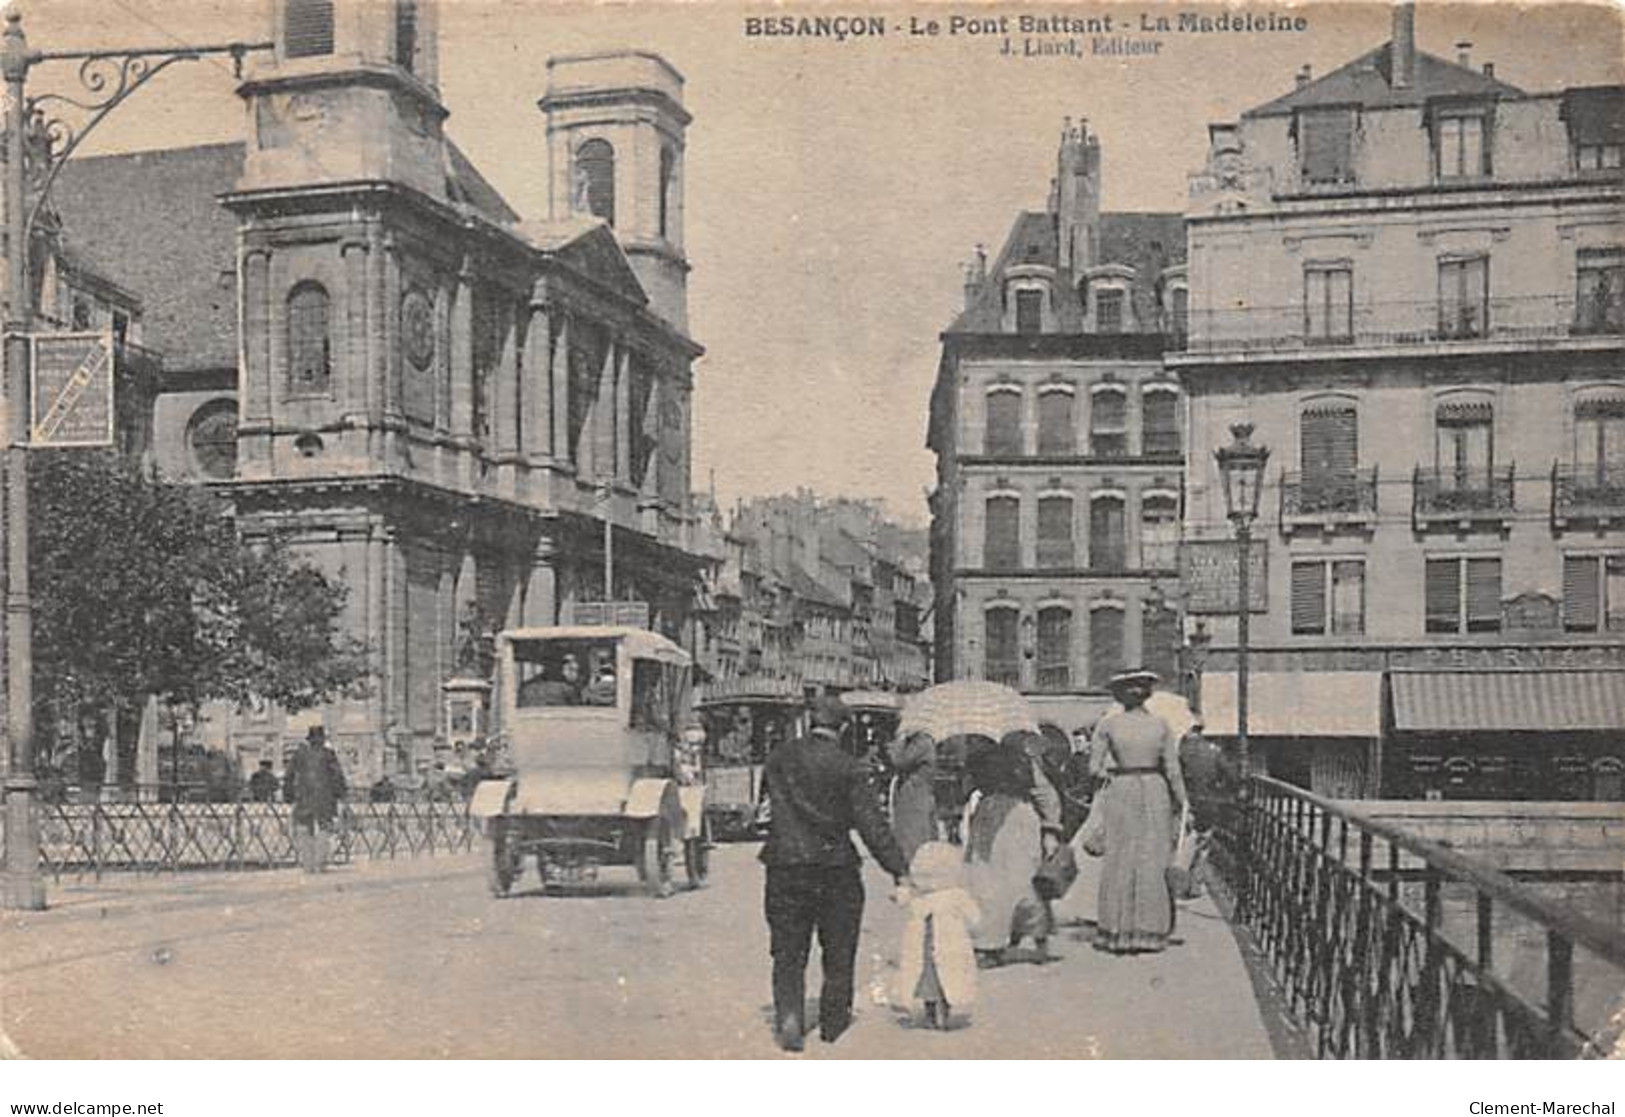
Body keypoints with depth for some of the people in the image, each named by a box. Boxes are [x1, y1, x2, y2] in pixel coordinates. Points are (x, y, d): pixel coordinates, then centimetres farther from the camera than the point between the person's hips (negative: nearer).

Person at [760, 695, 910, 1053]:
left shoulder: (780, 759, 2)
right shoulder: (848, 768, -8)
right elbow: (871, 825, -11)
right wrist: (899, 870, -9)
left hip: (786, 871, 2)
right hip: (837, 871, -2)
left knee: (788, 955, 9)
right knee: (839, 959, 12)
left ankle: (789, 1016, -11)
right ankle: (834, 1031, 19)